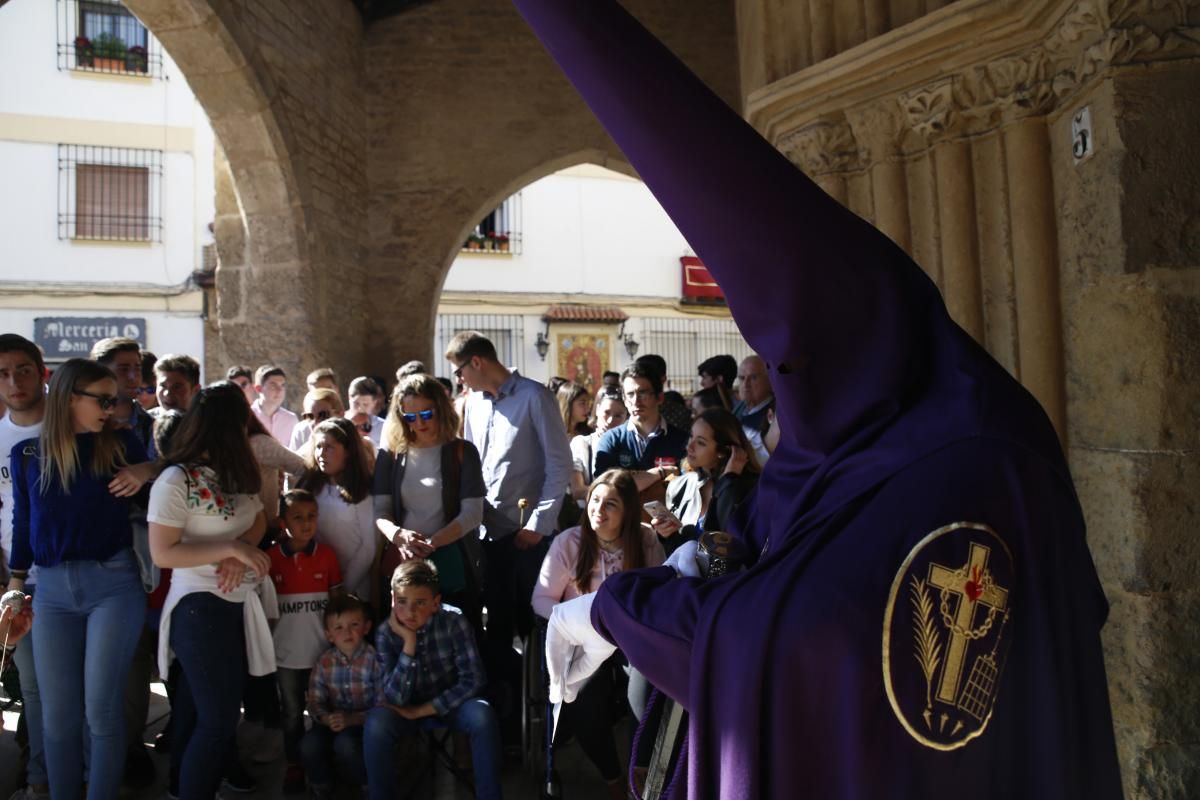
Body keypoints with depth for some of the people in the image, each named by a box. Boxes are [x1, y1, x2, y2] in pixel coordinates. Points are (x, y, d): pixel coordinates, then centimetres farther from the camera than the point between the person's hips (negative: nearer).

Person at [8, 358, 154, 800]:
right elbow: (22, 526, 12)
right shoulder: (27, 454, 5)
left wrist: (146, 471, -9)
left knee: (102, 710, 0)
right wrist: (15, 590, 12)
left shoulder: (121, 443, 1)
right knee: (57, 715, 8)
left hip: (114, 582, -2)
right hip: (52, 589, 2)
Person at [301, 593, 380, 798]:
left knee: (345, 743, -33)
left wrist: (352, 719, -28)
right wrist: (326, 719, -25)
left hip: (366, 723, -3)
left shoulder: (375, 659, -16)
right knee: (309, 744, -25)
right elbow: (315, 703, -4)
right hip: (334, 722, 4)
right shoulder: (324, 661, -3)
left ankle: (362, 781, 2)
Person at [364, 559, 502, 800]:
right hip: (408, 709, 1)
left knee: (482, 715, -30)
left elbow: (472, 680, -21)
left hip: (450, 705, -1)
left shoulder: (454, 622, -20)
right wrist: (409, 642, -30)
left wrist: (421, 711, -20)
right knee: (376, 722, -29)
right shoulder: (386, 633, -16)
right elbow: (395, 699, -22)